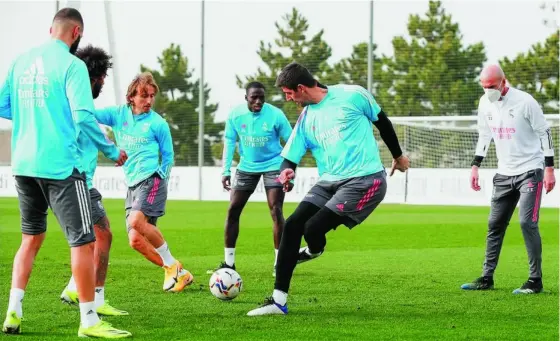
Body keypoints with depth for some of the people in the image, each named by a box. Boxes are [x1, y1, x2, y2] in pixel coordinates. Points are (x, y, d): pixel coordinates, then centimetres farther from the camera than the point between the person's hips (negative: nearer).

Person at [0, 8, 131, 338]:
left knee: (31, 238, 19)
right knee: (83, 241, -1)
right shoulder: (72, 65, -10)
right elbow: (83, 117, -16)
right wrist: (112, 151, -4)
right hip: (61, 166, -7)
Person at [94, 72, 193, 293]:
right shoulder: (118, 114, 8)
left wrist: (160, 177, 1)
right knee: (136, 240, -3)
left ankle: (171, 265, -12)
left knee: (136, 220, -29)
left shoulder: (157, 123, -1)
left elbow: (168, 156, 7)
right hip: (132, 184, 6)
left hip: (152, 179, -6)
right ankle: (179, 274, 9)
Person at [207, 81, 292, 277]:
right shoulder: (235, 114, -10)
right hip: (247, 166, 3)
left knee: (276, 211, -13)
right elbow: (229, 142, 1)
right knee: (232, 210, 0)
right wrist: (226, 171, -2)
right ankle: (229, 262, 10)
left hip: (273, 166, -3)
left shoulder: (275, 115, -18)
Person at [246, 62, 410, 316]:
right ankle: (278, 301, -3)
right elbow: (290, 156, 10)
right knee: (292, 224, -9)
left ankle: (314, 251, 21)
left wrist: (398, 156, 19)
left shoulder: (352, 95, -6)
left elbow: (382, 122, 8)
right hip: (330, 182, 7)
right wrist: (286, 171, -15)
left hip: (365, 180, -7)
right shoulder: (306, 118, 10)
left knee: (313, 229, -20)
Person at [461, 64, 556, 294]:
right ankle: (487, 278, 14)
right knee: (495, 225, 6)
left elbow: (544, 133, -10)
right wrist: (475, 166, 13)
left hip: (530, 171, -6)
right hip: (505, 173, 6)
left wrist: (549, 168, -13)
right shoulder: (485, 103, 2)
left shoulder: (524, 102, -17)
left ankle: (535, 281, -6)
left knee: (527, 222, -14)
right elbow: (484, 135, 16)